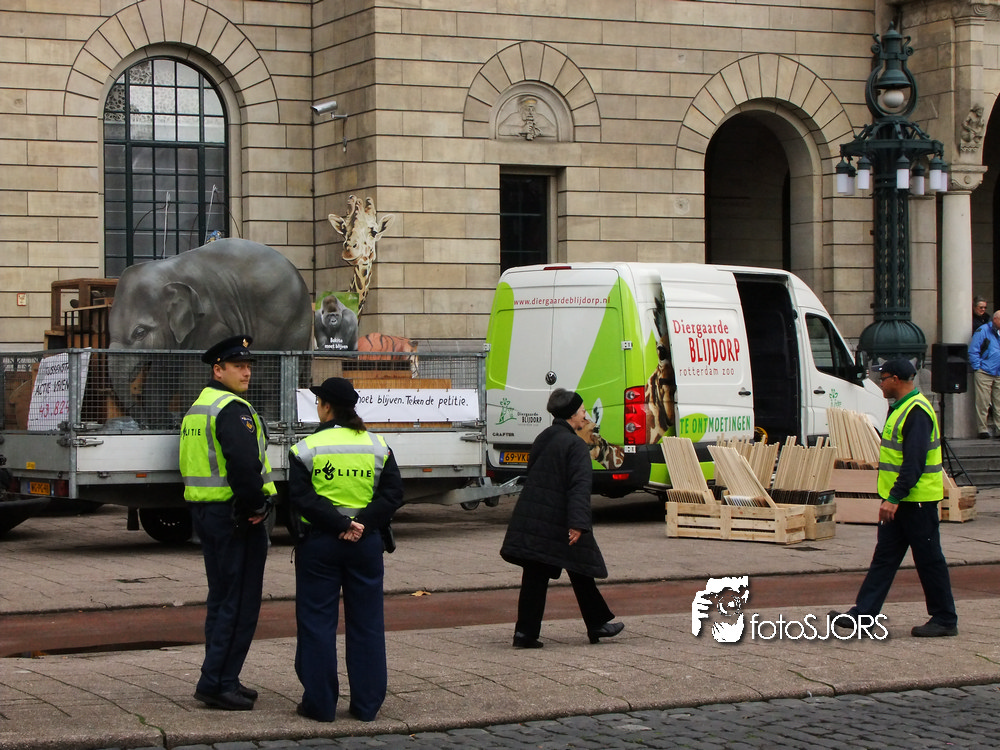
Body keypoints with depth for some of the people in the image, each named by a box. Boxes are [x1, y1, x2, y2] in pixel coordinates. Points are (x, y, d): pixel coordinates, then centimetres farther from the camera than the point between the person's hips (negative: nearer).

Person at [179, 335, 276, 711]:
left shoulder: (196, 408, 17)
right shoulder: (233, 409, -16)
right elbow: (245, 464, -29)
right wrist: (255, 504, -15)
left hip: (204, 511, 10)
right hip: (235, 517, -10)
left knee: (221, 598, 17)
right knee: (240, 602, -5)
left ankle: (220, 680, 22)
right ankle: (217, 683, -4)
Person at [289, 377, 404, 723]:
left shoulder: (306, 449, -6)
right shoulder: (377, 447, 4)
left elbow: (302, 499, -14)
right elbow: (393, 494, -2)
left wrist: (341, 523, -15)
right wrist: (360, 522, -10)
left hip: (319, 542, -3)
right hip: (366, 543, 3)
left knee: (317, 622, 5)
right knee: (367, 623, 9)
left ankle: (320, 704, 6)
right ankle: (367, 704, 11)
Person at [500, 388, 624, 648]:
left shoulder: (543, 439, 12)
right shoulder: (575, 446, -12)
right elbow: (580, 487, -21)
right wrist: (578, 524, -27)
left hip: (531, 517, 7)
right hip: (558, 524, -7)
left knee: (535, 577, 5)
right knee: (580, 572, 8)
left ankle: (526, 632, 1)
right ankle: (598, 624, 20)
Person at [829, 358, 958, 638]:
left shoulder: (916, 411, -18)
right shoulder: (901, 407, 15)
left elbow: (914, 463, -25)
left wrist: (894, 499, -26)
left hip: (916, 500, -10)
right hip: (898, 500, 10)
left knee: (929, 560, -1)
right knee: (884, 557, 8)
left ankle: (945, 620, 7)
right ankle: (862, 614, 8)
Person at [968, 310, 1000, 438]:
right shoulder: (983, 331, -4)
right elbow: (973, 351, -5)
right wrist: (977, 368, -9)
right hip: (984, 373, -5)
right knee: (983, 402, -3)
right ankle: (983, 429, 2)